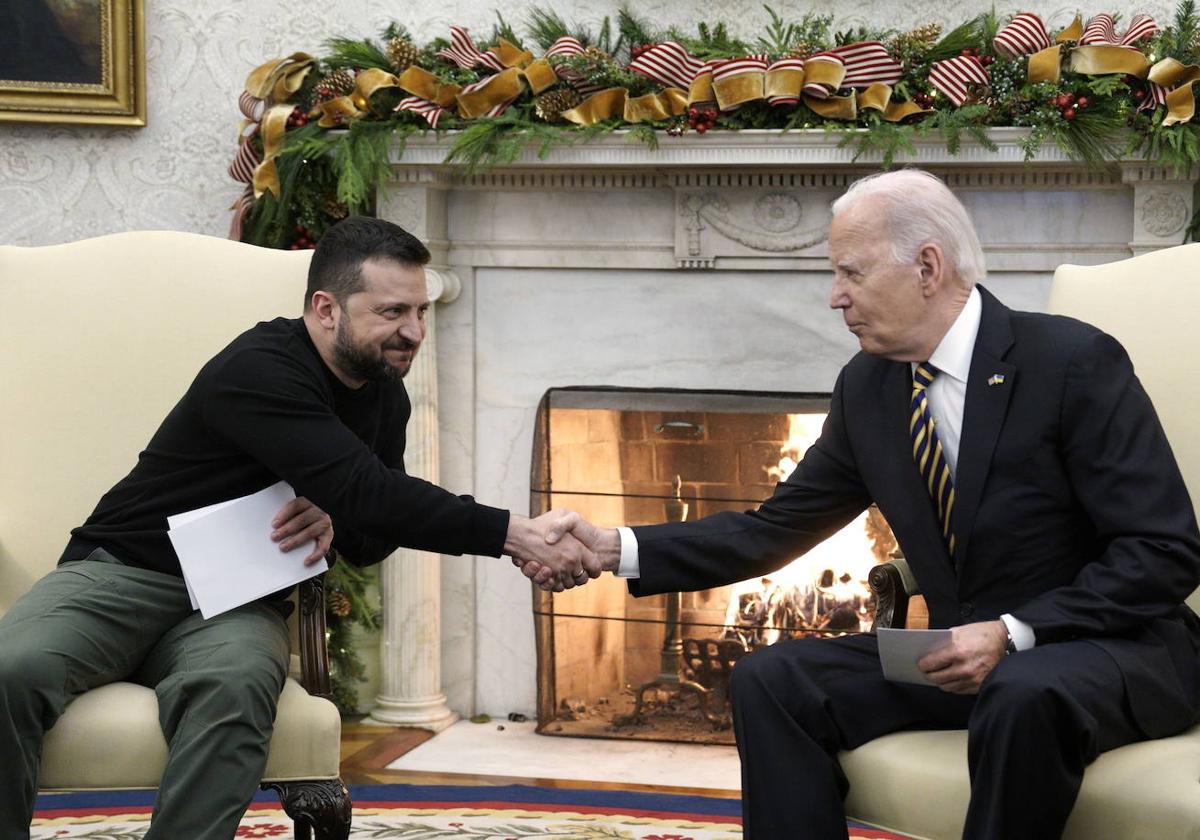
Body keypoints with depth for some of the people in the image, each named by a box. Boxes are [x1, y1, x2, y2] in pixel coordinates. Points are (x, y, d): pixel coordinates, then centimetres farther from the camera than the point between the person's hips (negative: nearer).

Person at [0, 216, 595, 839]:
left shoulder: (386, 396, 8)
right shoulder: (259, 371, -19)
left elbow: (373, 540, 17)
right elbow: (369, 492, -28)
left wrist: (335, 524, -9)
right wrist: (514, 534, -30)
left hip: (234, 604, 4)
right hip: (121, 574, -4)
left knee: (235, 688, -35)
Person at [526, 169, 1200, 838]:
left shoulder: (1075, 362, -15)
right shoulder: (867, 387, 4)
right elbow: (776, 528, 9)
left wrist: (1014, 633, -24)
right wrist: (619, 549, -2)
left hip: (1118, 651, -6)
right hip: (967, 655, 6)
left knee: (1023, 694, -38)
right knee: (770, 680, -9)